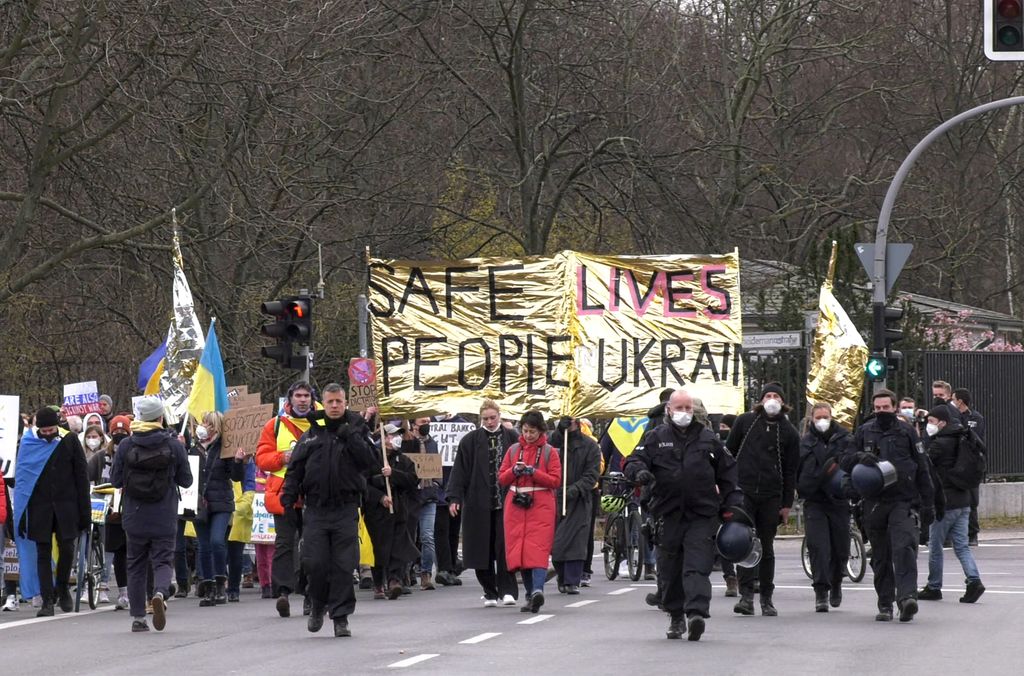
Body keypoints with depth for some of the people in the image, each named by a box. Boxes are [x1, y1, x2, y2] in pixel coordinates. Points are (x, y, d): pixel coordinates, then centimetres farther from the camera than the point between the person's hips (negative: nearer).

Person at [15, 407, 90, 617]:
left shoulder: (69, 441, 1)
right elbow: (21, 477, 4)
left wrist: (85, 511, 0)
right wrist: (21, 514, -1)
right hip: (39, 506, 0)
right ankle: (48, 600, 1)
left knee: (67, 548, -5)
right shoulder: (28, 443, 1)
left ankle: (62, 589, 20)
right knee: (43, 552, -1)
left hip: (66, 505, 0)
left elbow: (81, 476, 4)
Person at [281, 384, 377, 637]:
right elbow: (295, 469, 11)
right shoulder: (310, 436, 10)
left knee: (343, 565, -4)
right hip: (316, 509, 1)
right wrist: (288, 497, -1)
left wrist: (350, 436, -14)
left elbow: (368, 461, -8)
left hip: (346, 509, -1)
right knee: (314, 563, -4)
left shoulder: (355, 432, 7)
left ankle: (341, 616, 3)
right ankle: (317, 606, 21)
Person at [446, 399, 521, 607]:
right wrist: (454, 498, -6)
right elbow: (460, 471, 2)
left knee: (504, 547, -7)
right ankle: (490, 592, 11)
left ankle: (507, 590, -4)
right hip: (479, 504, 1)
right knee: (482, 549, 3)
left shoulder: (512, 438, 5)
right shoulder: (471, 441, 4)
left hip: (505, 504, -1)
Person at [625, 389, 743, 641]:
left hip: (702, 516, -1)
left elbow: (728, 472, 17)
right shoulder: (655, 438, 10)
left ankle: (696, 613, -26)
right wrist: (639, 472, -21)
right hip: (669, 514, 1)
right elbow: (634, 461, 3)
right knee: (670, 571, 6)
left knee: (697, 567, -15)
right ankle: (676, 616, 20)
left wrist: (733, 504, 10)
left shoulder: (709, 439, 12)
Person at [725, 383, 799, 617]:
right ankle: (746, 595, -15)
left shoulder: (788, 432, 7)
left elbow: (790, 471, 8)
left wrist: (787, 504, 5)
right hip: (743, 491, -1)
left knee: (766, 548, 7)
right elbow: (728, 454, 14)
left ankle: (766, 599, 13)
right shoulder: (745, 421, 7)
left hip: (771, 497, 1)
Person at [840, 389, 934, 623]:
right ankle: (885, 605, 14)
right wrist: (860, 457, -13)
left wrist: (928, 504, 7)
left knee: (904, 549, -20)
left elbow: (923, 469, 10)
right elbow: (844, 462, 11)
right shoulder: (864, 432, 10)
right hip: (874, 503, 3)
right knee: (880, 557, 7)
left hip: (904, 502, -3)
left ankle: (907, 597, -29)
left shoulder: (906, 432, 6)